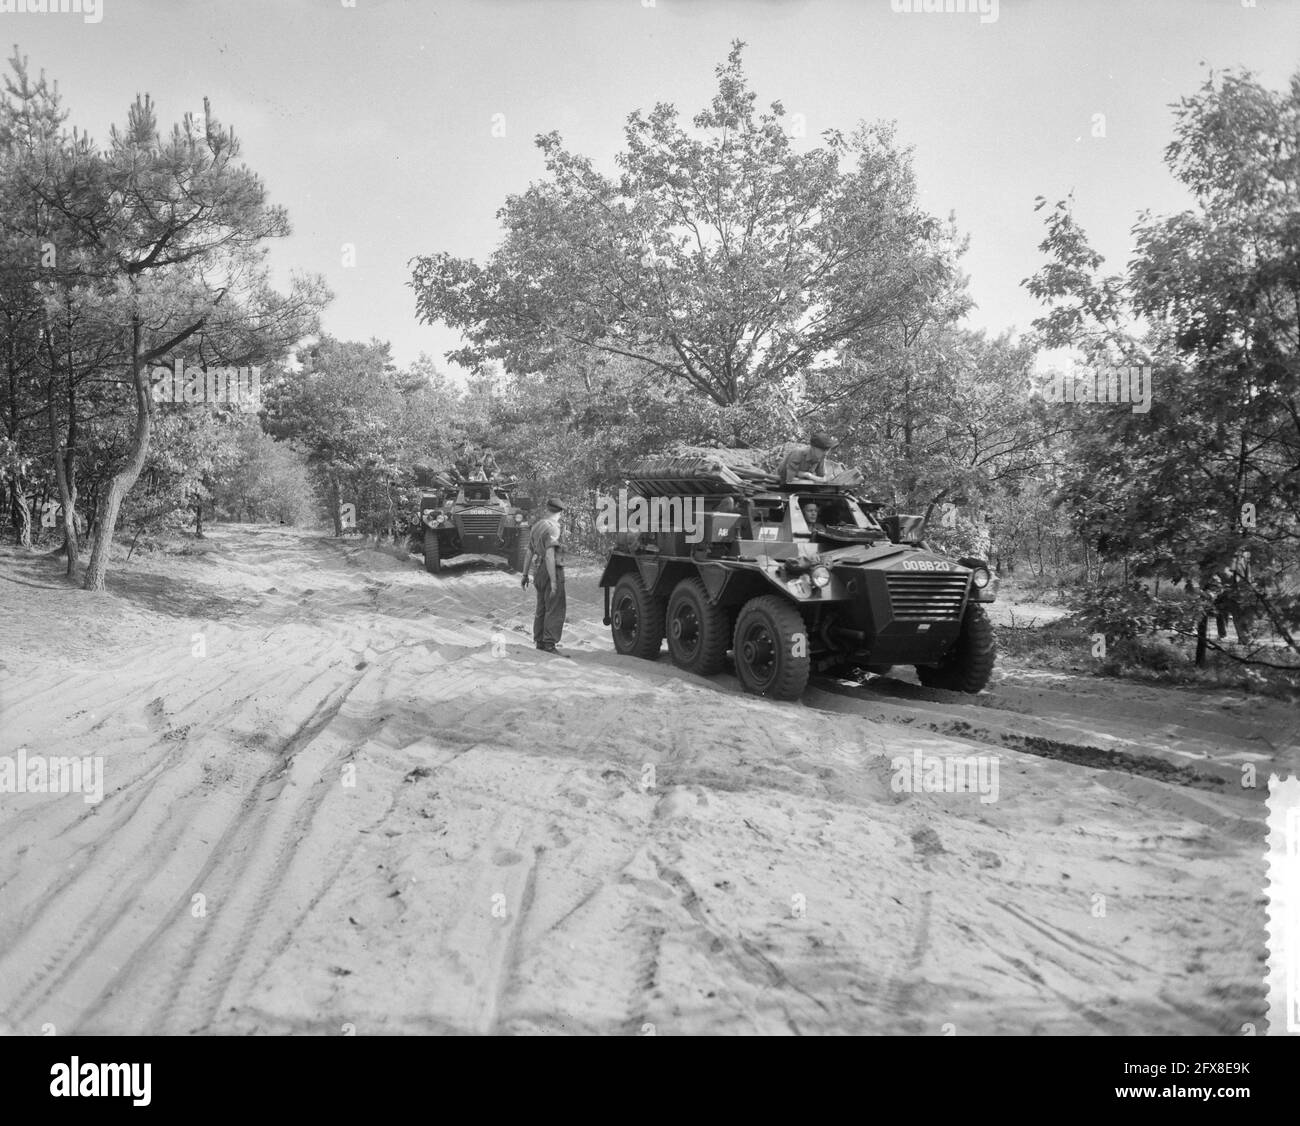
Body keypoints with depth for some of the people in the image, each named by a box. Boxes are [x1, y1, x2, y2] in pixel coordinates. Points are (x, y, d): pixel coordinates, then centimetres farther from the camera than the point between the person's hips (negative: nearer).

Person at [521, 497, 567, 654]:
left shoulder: (537, 526, 13)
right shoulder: (551, 527, -15)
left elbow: (529, 552, 18)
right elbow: (549, 555, -22)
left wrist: (525, 575, 24)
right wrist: (553, 581, -23)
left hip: (540, 570, 9)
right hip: (552, 571, -9)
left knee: (542, 608, 17)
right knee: (555, 610, -7)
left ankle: (539, 641, 24)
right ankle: (549, 644, -9)